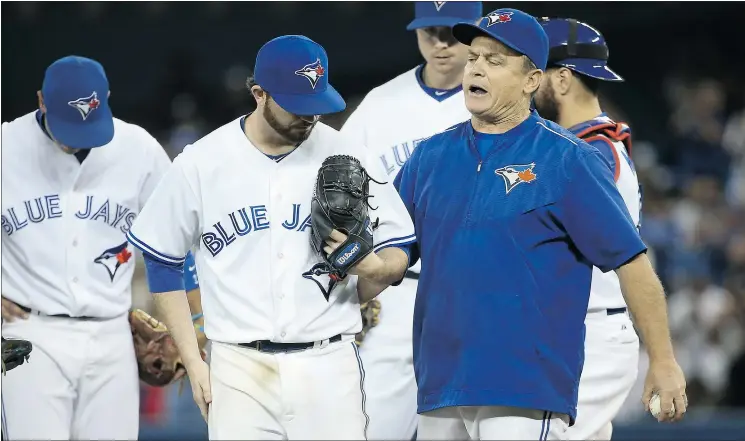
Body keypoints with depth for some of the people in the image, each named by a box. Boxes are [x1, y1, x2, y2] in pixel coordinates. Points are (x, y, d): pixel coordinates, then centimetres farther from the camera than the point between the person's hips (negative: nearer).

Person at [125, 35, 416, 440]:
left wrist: (370, 266, -17)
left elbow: (398, 255, 8)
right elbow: (162, 263, 10)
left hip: (329, 369, 0)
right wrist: (193, 363, 6)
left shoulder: (349, 159, 3)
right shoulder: (201, 163, 2)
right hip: (240, 370, 0)